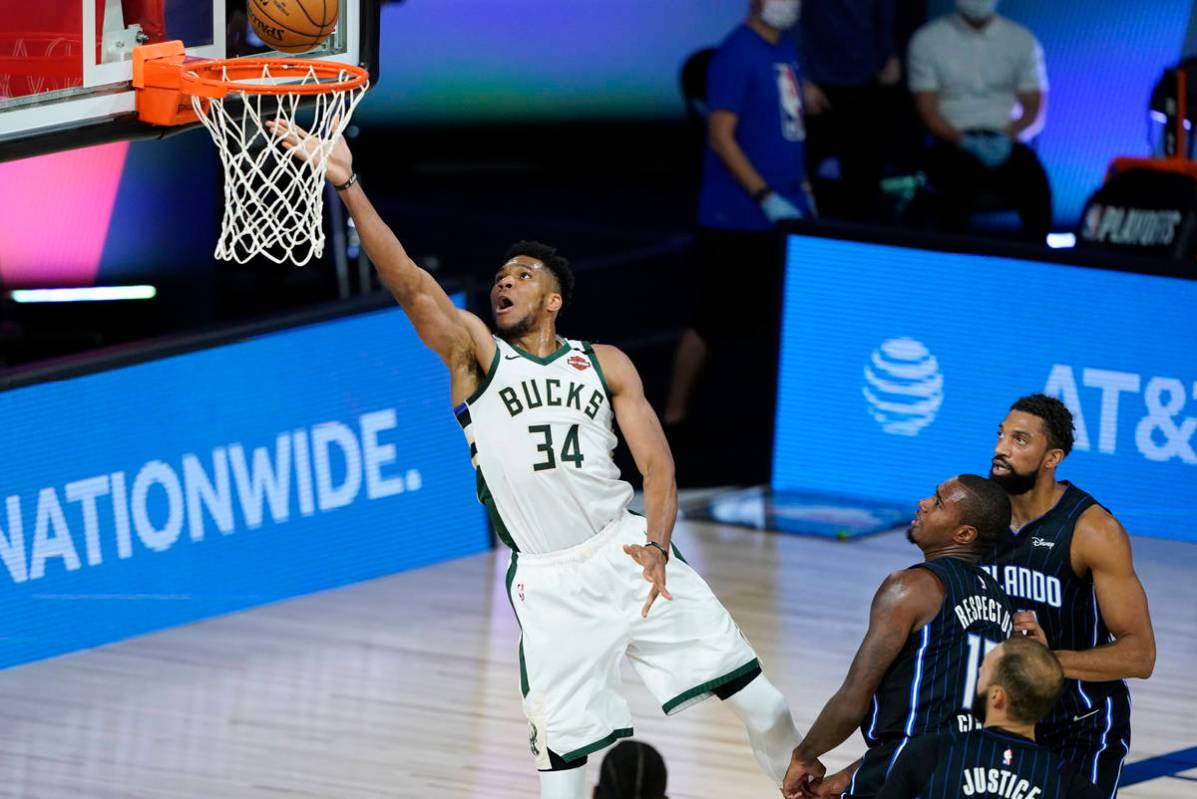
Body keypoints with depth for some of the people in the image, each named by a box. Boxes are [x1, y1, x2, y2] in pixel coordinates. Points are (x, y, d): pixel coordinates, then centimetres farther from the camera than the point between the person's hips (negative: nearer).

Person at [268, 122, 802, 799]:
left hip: (628, 552, 1)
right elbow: (410, 283, -13)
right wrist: (348, 186, -27)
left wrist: (657, 546, -17)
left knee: (759, 701, 1)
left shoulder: (604, 364, 7)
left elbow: (658, 465, 3)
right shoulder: (476, 353, 3)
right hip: (547, 582, -1)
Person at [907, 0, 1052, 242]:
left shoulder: (1022, 41, 10)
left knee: (1035, 186, -31)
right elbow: (928, 110, 0)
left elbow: (1034, 110, 7)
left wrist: (1007, 137, -13)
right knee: (960, 183, -37)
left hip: (1005, 146, 2)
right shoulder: (927, 41, 5)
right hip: (953, 144, -2)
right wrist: (965, 141, -17)